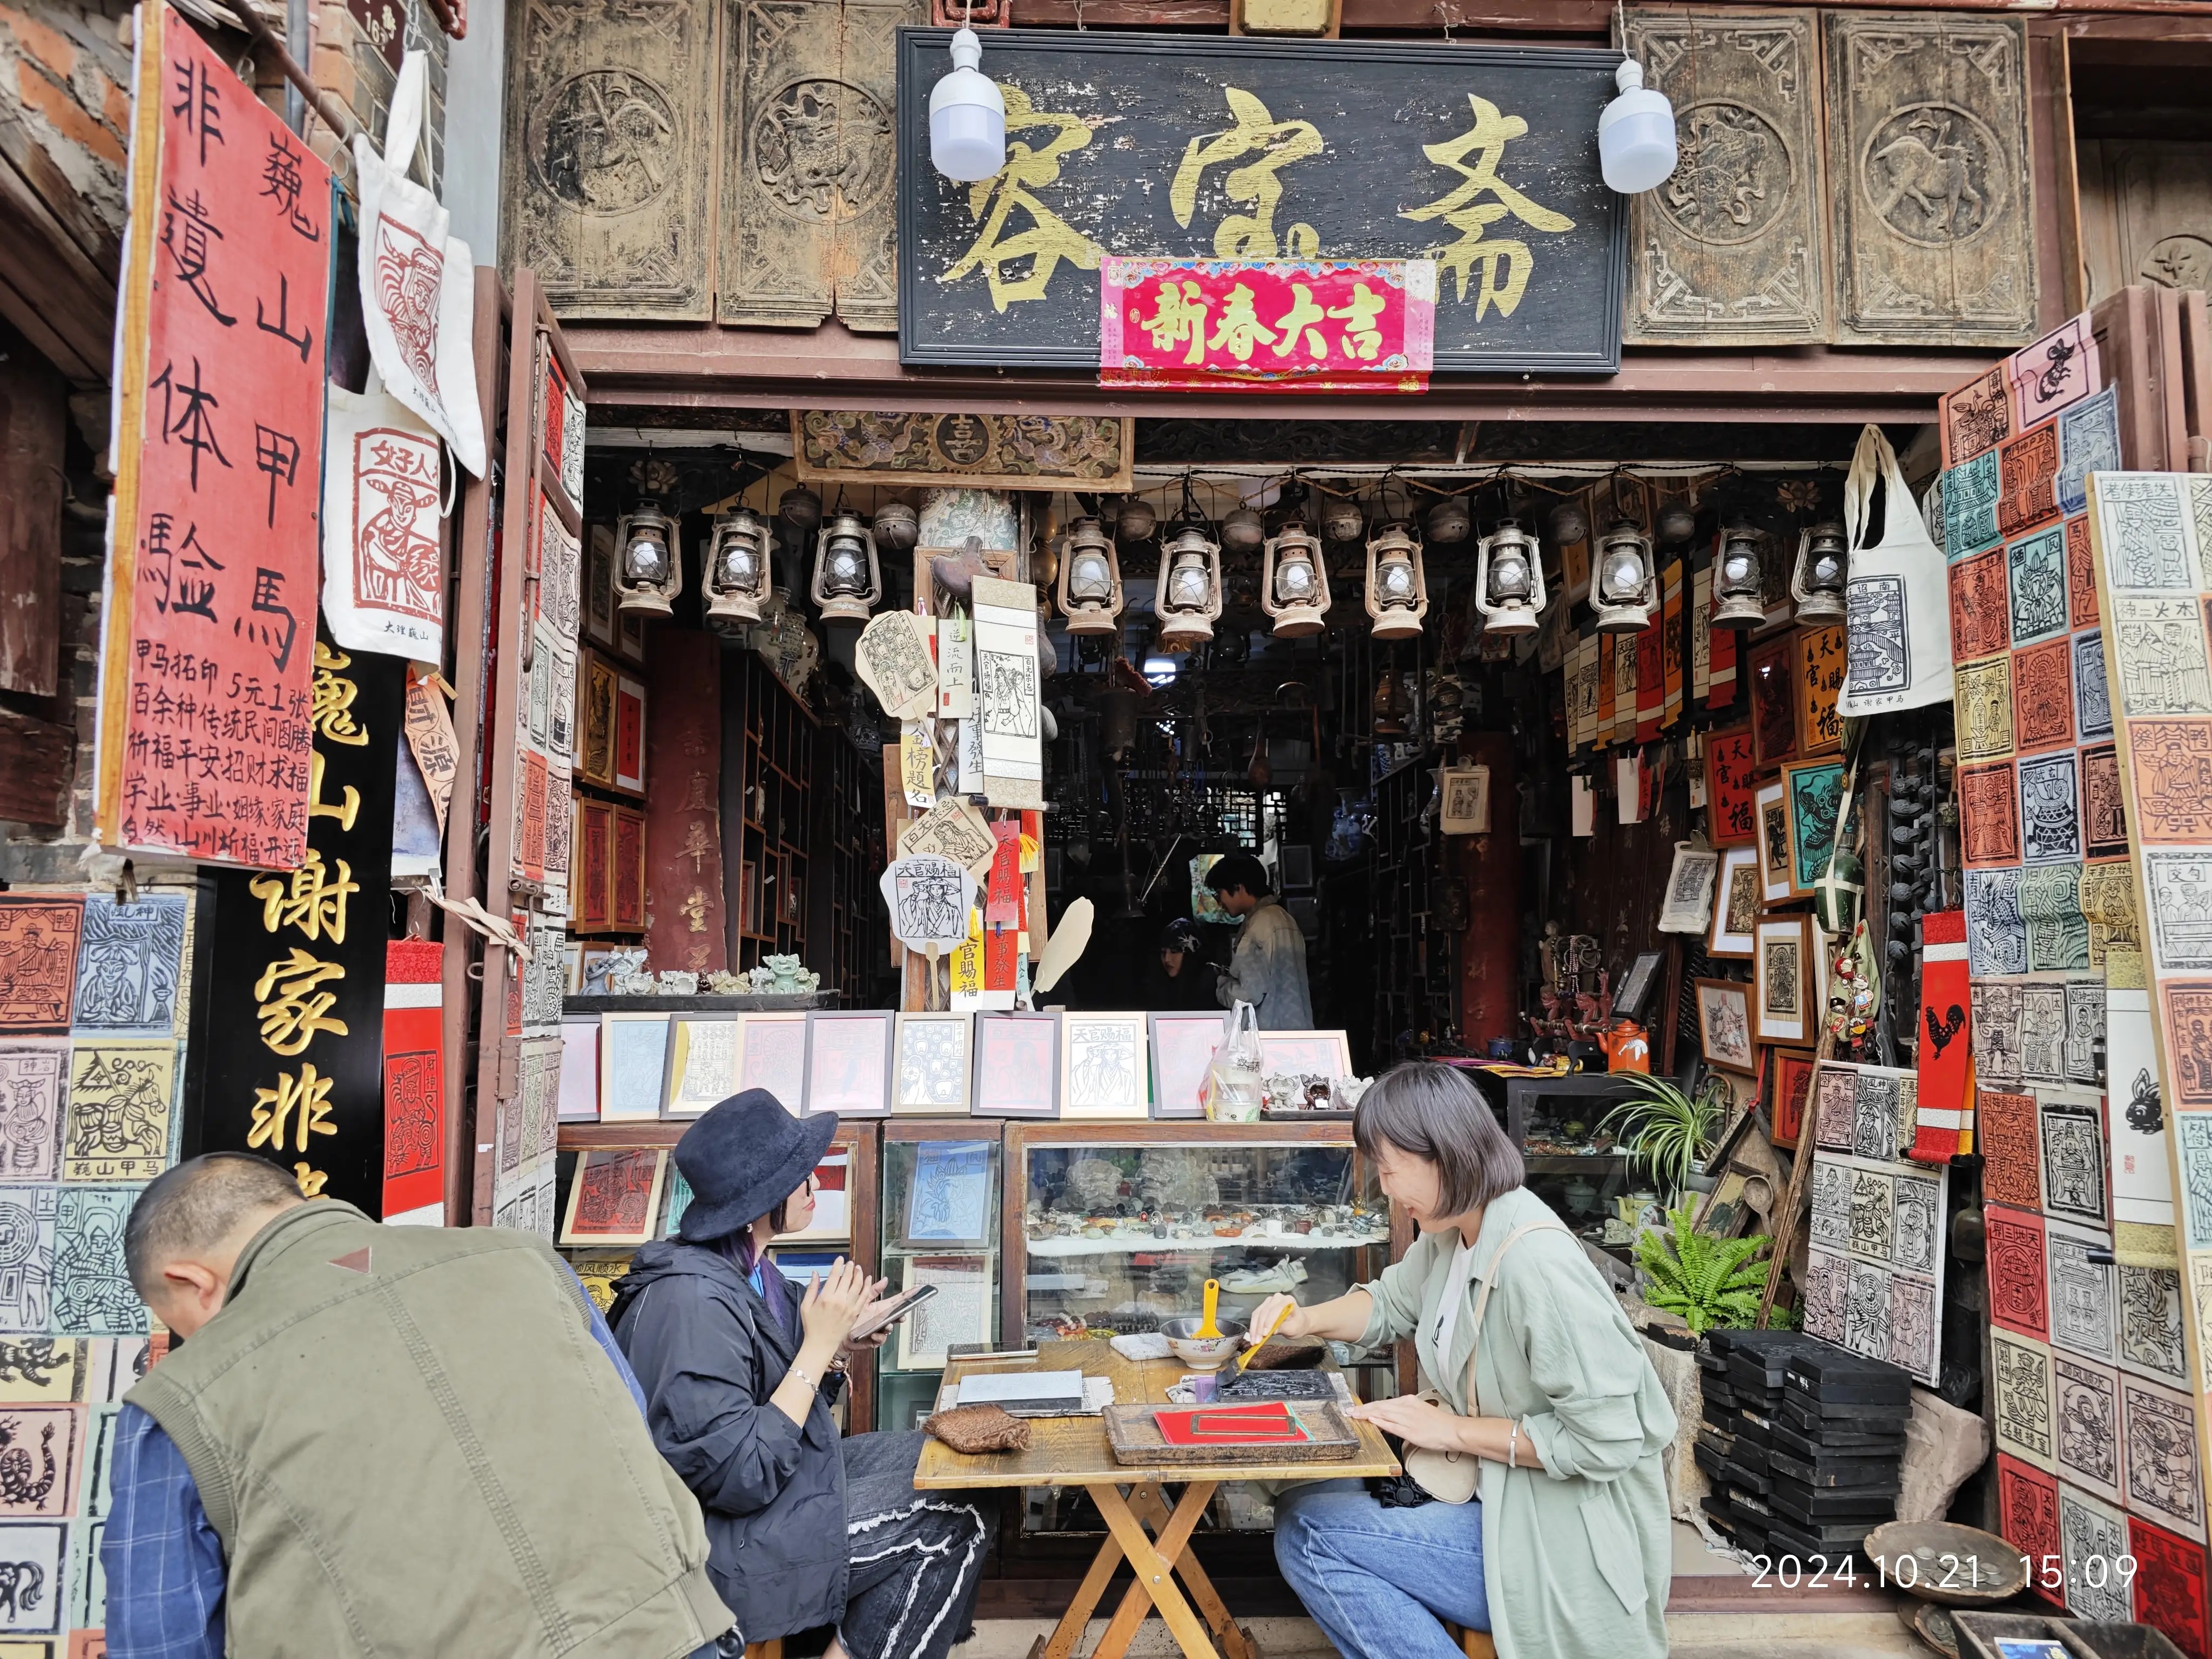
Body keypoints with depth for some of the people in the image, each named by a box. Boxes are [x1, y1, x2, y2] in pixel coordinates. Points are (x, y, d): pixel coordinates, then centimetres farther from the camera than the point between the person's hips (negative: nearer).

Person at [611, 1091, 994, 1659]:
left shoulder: (741, 1264, -1)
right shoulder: (695, 1301, -29)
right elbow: (740, 1479, -29)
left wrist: (836, 1344, -6)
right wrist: (819, 1346, -25)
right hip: (720, 1539, -9)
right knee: (955, 1523, -5)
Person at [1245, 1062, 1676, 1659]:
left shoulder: (1536, 1263, -28)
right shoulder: (1450, 1233, 1)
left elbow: (1604, 1441, -27)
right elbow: (1392, 1304, 21)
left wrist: (1452, 1430, -19)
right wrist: (1306, 1319, 2)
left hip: (1558, 1542, -9)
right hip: (1491, 1493, 9)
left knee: (1307, 1532, -13)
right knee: (1303, 1503, 4)